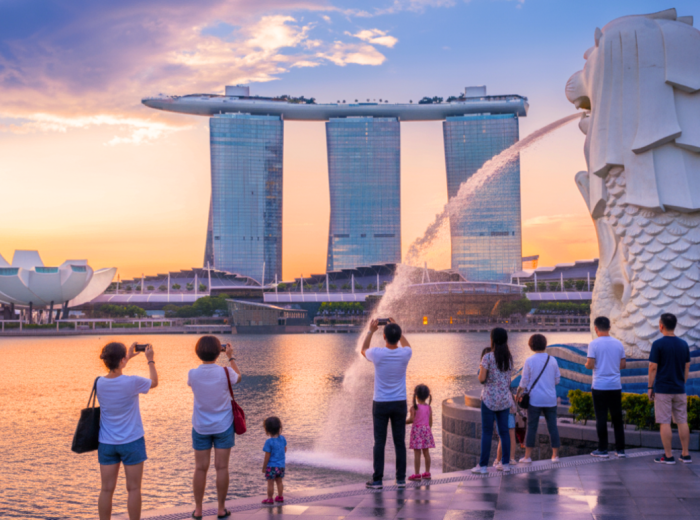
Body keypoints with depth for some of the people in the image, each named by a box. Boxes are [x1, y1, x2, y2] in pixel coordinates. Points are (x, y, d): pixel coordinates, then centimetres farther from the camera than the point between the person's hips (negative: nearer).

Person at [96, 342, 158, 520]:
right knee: (133, 489, 7)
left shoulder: (100, 383, -5)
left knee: (107, 489, 9)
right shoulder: (132, 382, -19)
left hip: (106, 443, 4)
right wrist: (150, 360, 13)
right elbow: (154, 382, 2)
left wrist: (127, 358, 24)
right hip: (131, 442, -4)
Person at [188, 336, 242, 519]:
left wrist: (203, 358, 12)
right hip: (223, 426, -1)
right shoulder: (225, 372, -15)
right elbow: (238, 377, 9)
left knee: (200, 468, 8)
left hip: (201, 427, 1)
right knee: (221, 468, 5)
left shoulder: (193, 374, -13)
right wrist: (231, 357, 16)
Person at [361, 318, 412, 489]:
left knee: (379, 442, 3)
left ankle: (377, 480, 4)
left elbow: (363, 350, 11)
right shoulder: (404, 354, -8)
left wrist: (371, 331, 15)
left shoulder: (377, 353, -14)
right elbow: (406, 345, 19)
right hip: (399, 404, 2)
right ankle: (401, 479, 11)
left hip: (380, 404, -2)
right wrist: (396, 329, 18)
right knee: (400, 442, 8)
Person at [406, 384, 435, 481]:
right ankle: (427, 472, 18)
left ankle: (417, 474, 1)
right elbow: (430, 421, 6)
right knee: (426, 452, 12)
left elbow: (411, 420, -15)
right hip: (426, 430, 5)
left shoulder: (414, 408, -11)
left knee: (417, 453, -1)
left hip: (417, 430, -5)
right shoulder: (429, 408, 3)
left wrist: (403, 422, 1)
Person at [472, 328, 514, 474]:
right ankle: (506, 463, 12)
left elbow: (482, 379, -14)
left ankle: (483, 465, 3)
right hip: (505, 398, 5)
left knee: (487, 432, -1)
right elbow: (509, 380, 11)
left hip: (490, 398, -5)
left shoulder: (488, 357, -12)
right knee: (504, 431, 10)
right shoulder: (509, 357, 5)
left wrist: (480, 372, 5)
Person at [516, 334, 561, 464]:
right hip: (550, 399, 2)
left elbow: (524, 381, -4)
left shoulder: (529, 361, -7)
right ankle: (555, 455, 10)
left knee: (532, 427, 2)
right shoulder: (552, 360, 0)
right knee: (552, 426, 8)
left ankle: (528, 456, 4)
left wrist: (519, 393, 10)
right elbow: (557, 380, 7)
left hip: (535, 399, -2)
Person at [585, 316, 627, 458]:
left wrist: (586, 364, 9)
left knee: (601, 418, 2)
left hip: (599, 386, -3)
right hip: (615, 386, 3)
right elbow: (623, 364, 7)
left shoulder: (594, 344, -8)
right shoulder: (618, 344, 5)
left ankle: (602, 449, 6)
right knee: (617, 418, 9)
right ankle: (620, 449, 11)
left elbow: (590, 365, -13)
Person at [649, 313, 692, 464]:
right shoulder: (683, 344, 6)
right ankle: (685, 454, 14)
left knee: (665, 423, 0)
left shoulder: (658, 344, -11)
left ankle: (668, 456, 2)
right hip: (680, 389, 5)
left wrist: (650, 387, -3)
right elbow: (687, 367, 12)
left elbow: (653, 367, -11)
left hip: (662, 389, -5)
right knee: (682, 421, 10)